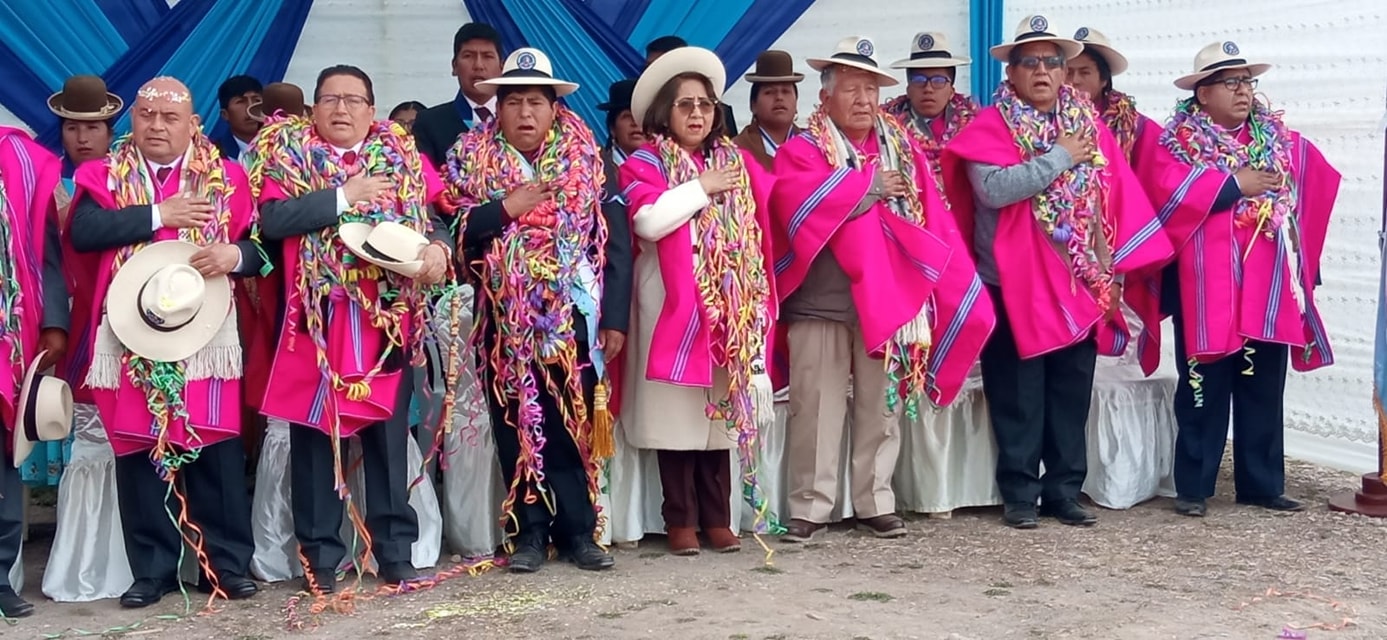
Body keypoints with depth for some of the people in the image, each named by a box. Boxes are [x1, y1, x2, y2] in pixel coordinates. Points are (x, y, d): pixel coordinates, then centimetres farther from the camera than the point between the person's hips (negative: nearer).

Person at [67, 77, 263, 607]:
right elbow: (82, 232, -9)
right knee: (137, 450, 4)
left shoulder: (226, 178, 10)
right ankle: (152, 569, 14)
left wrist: (234, 255, -14)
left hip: (205, 335, 0)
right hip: (130, 336, 0)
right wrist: (158, 215, -13)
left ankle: (226, 565, 11)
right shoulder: (103, 176, 8)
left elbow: (261, 248, 8)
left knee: (216, 449, 1)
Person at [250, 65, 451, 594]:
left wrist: (438, 249, -11)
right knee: (315, 433, 2)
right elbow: (271, 219, -11)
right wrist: (343, 196, -13)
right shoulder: (288, 155, 4)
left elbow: (433, 220, 10)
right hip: (316, 319, -2)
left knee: (389, 432, 6)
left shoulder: (402, 157, 12)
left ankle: (395, 550, 15)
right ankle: (320, 555, 12)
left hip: (388, 319, 2)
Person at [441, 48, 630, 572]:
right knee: (516, 426, 4)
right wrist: (506, 207, -16)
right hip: (505, 321, 0)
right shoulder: (473, 162, 5)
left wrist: (614, 318, -4)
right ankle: (529, 532, 13)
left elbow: (617, 243, 2)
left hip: (573, 318, 0)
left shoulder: (588, 161, 5)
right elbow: (453, 231, -6)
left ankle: (577, 530, 13)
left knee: (572, 425, 3)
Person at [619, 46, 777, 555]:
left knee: (723, 410, 7)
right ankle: (681, 518, 7)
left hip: (730, 306, 4)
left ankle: (717, 517, 15)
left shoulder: (735, 161, 15)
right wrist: (702, 188, -10)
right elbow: (647, 221, -18)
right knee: (679, 414, -2)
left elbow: (774, 206, 10)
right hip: (675, 307, -4)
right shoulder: (645, 164, 0)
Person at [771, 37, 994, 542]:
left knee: (882, 408, 11)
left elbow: (935, 221, 9)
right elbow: (803, 208, -20)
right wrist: (870, 186, -11)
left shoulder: (903, 151, 12)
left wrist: (957, 291, 0)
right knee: (817, 409, 1)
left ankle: (875, 503, 22)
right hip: (819, 305, -3)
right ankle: (809, 507, 10)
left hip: (891, 300, 4)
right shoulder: (801, 151, -1)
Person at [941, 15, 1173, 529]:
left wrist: (1115, 270, 2)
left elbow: (1119, 198, 9)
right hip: (1015, 284, -4)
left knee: (1072, 393, 9)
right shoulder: (990, 127, -4)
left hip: (1081, 284, 4)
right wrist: (1060, 156, -16)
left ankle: (1065, 491, 19)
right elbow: (994, 188, -22)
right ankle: (1019, 493, 11)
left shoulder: (1088, 125, 10)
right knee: (1019, 396, 2)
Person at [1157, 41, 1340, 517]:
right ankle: (1193, 487, 9)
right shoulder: (1177, 141, -1)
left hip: (1269, 293, 5)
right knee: (1204, 392, 0)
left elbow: (1321, 183, 17)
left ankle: (1262, 484, 19)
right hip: (1207, 292, -4)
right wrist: (1235, 184, -13)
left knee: (1264, 391, 10)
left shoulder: (1281, 140, 13)